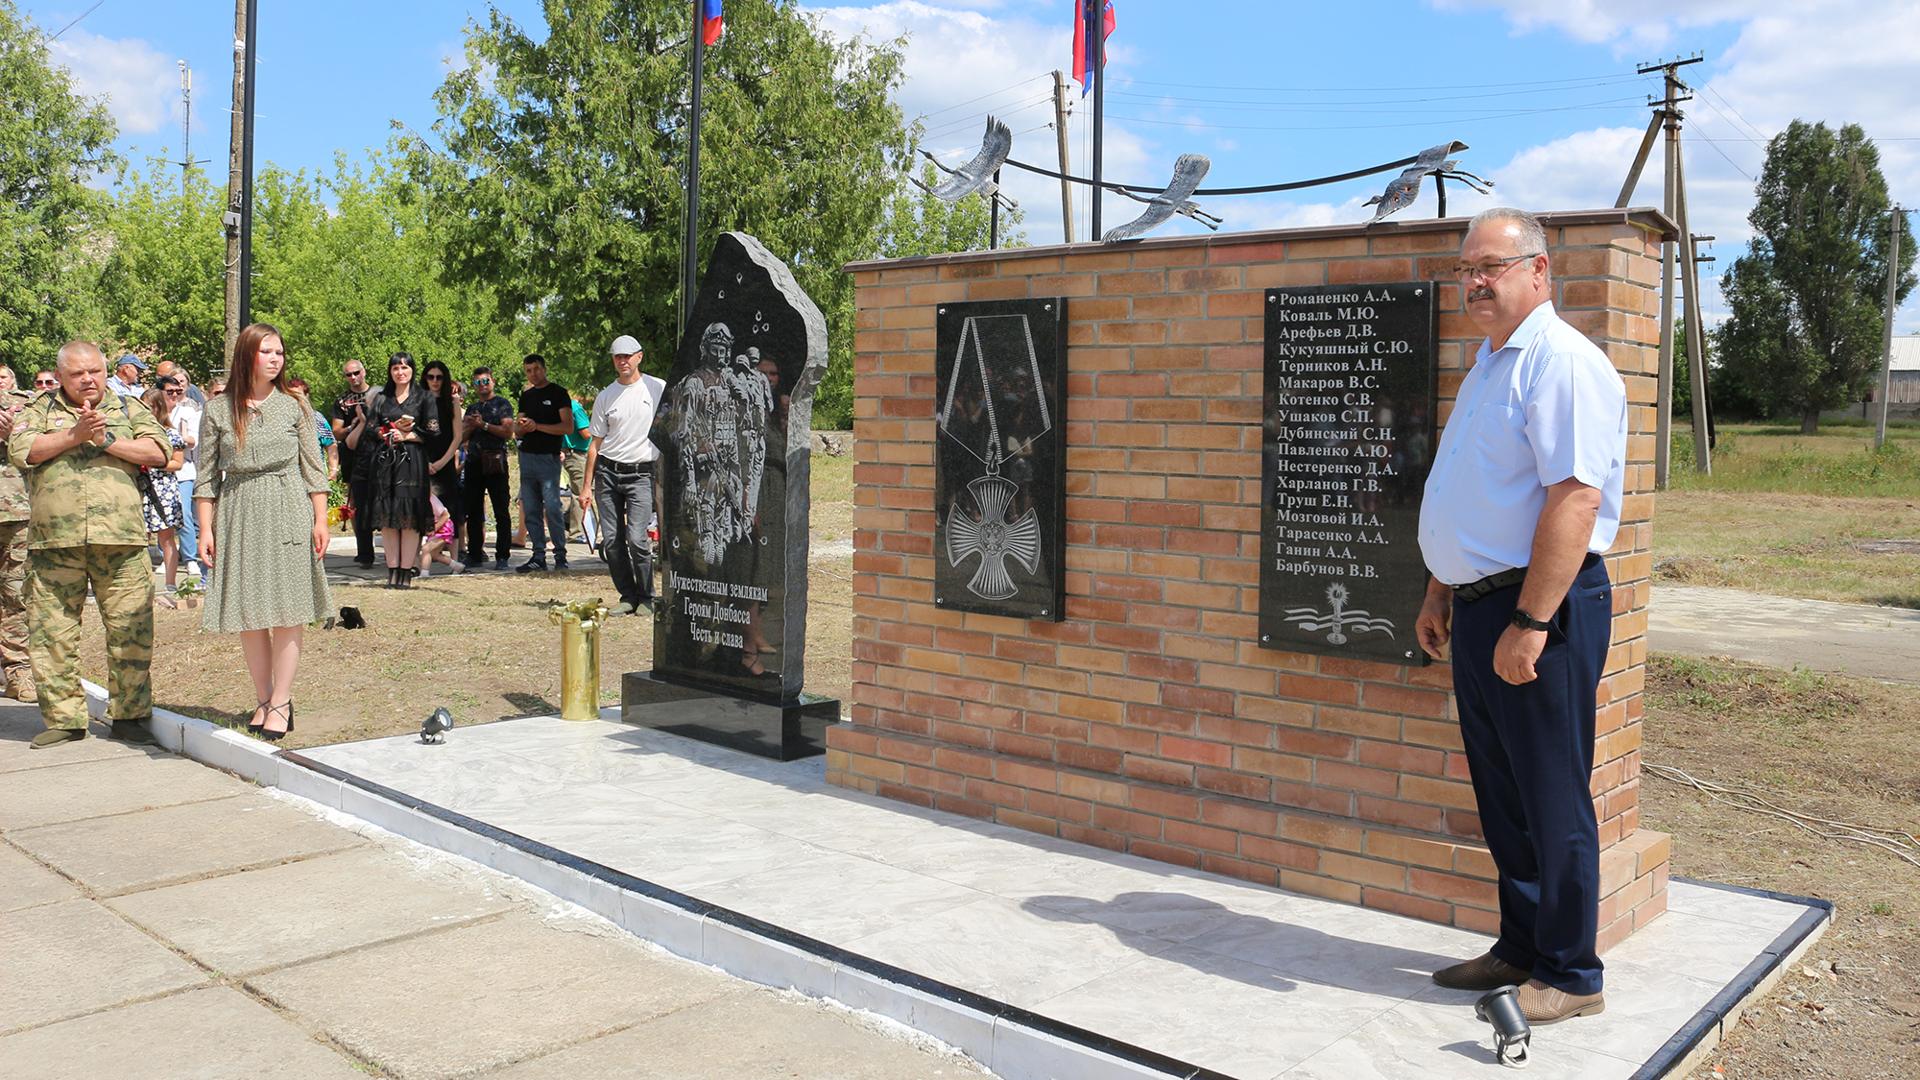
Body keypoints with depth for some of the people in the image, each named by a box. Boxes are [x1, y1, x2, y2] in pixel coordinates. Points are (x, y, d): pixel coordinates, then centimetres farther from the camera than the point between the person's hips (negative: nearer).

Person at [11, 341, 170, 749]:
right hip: (53, 541, 1)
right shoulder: (38, 410, 15)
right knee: (51, 633, 3)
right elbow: (21, 449, -3)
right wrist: (75, 435, -11)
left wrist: (107, 440, -7)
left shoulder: (128, 410, 15)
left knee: (130, 630, -2)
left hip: (120, 538, 0)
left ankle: (129, 715, 9)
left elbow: (158, 451, 2)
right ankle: (63, 718, 14)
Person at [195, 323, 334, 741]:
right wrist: (205, 529, 1)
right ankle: (263, 699, 14)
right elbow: (207, 475, 6)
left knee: (288, 611, -3)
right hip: (239, 515, 1)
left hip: (289, 511, -1)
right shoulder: (218, 409, 5)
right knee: (248, 613, 4)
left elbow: (313, 468, 5)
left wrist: (320, 519, -1)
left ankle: (281, 702, 2)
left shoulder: (294, 405, 4)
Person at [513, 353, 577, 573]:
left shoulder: (558, 393, -2)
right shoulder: (526, 395, 17)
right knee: (531, 510, 5)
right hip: (527, 455, 6)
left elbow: (569, 427, -9)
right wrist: (522, 426, -4)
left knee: (552, 508, -10)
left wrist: (538, 426, -16)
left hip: (549, 457, -6)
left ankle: (560, 555, -3)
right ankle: (538, 556, 9)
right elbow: (517, 429, 20)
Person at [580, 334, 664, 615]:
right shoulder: (605, 397, 10)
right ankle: (628, 596, 14)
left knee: (636, 539, -13)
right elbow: (595, 443, 12)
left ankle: (647, 598, 2)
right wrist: (587, 486, 8)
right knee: (611, 540, 2)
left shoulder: (659, 389, 2)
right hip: (607, 473, 3)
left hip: (641, 474, -3)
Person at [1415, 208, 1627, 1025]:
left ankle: (1568, 975, 14)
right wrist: (1440, 591, 20)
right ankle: (1520, 948, 30)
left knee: (1551, 800, 1)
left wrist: (1530, 622, -26)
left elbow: (1574, 499, -23)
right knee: (1502, 796, 17)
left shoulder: (1562, 363, -14)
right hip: (1479, 607, 10)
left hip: (1539, 608, -10)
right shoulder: (1489, 363, 17)